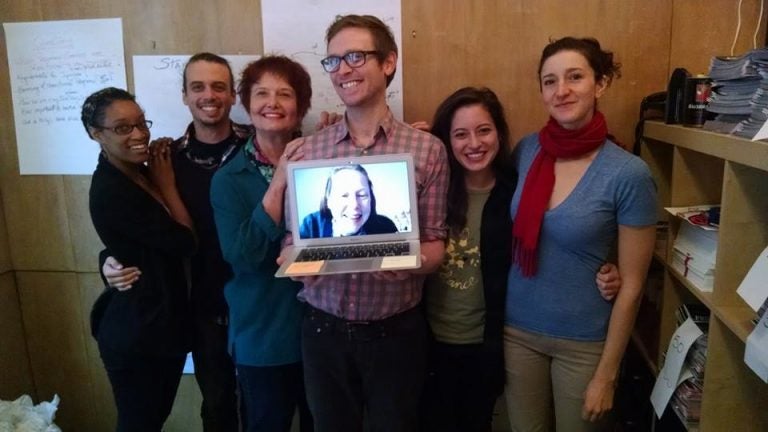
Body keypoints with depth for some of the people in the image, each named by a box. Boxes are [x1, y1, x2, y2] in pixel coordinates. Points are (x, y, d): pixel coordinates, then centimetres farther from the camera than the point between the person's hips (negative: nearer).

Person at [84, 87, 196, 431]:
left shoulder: (141, 174, 5)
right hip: (135, 330, -8)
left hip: (164, 321, 8)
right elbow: (185, 242, -21)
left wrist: (161, 180, -3)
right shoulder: (110, 190, -23)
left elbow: (170, 239, 2)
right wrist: (167, 185, -12)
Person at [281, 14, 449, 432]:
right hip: (323, 328, 2)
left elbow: (434, 244, -3)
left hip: (395, 330, -1)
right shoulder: (308, 150, 2)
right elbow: (293, 234, 5)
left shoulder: (427, 149, -4)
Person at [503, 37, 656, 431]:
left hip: (583, 341, -3)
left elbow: (631, 284, -11)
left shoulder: (629, 174, -16)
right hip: (517, 329, 3)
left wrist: (607, 373, -7)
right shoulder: (526, 150, -5)